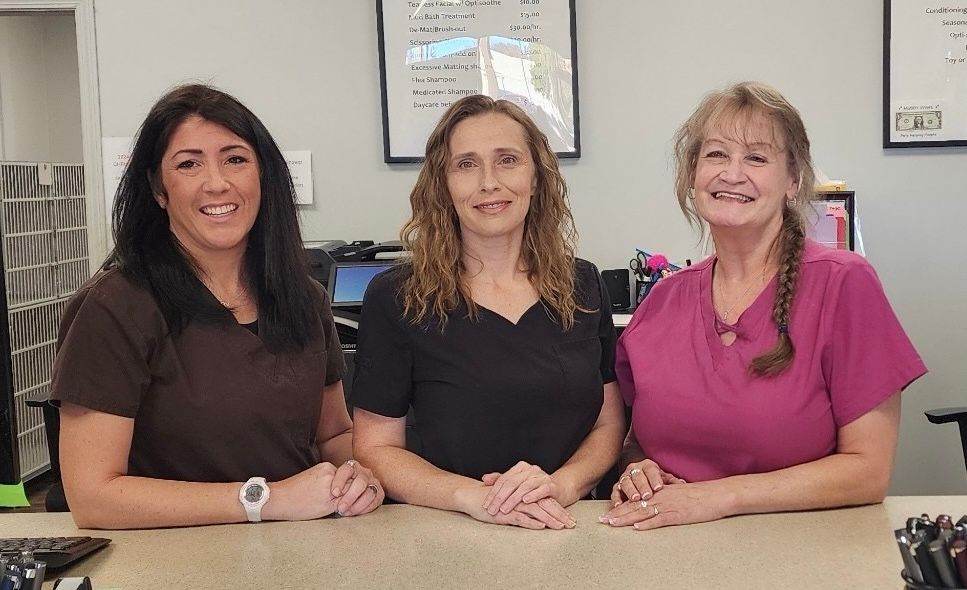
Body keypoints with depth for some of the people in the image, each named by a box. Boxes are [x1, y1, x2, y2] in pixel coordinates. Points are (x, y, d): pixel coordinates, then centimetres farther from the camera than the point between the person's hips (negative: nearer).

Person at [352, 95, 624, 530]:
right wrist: (472, 497, -18)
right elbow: (376, 449, -1)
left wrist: (562, 485, -11)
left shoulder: (582, 285, 7)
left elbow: (609, 425, 10)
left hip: (570, 528, 1)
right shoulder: (396, 298, -2)